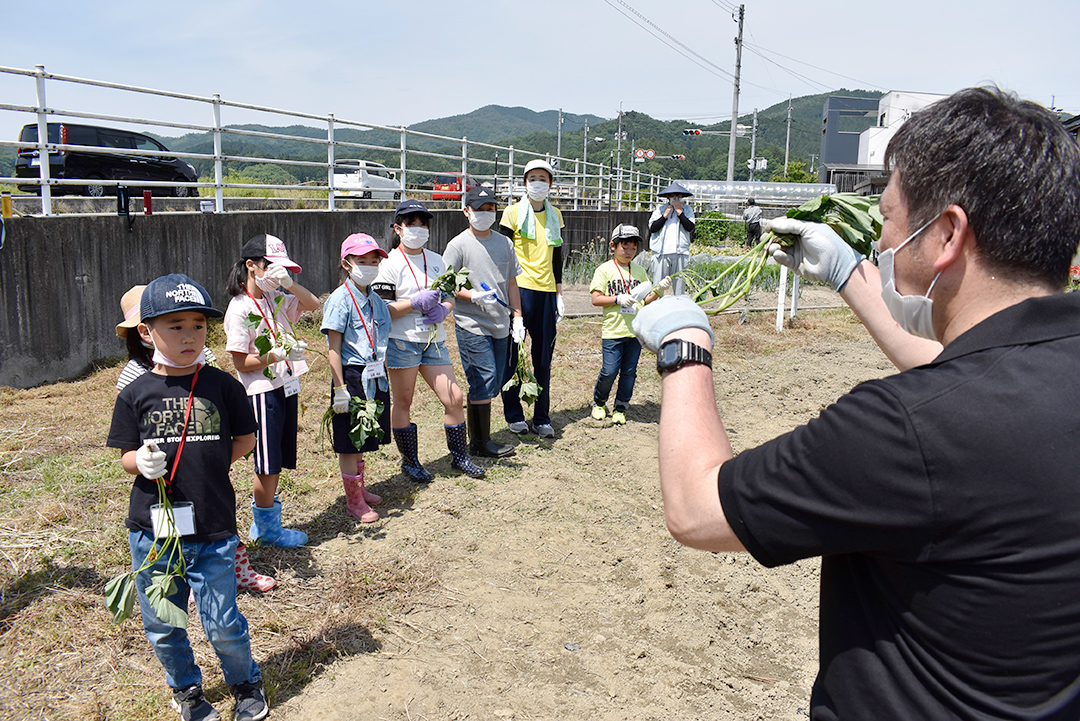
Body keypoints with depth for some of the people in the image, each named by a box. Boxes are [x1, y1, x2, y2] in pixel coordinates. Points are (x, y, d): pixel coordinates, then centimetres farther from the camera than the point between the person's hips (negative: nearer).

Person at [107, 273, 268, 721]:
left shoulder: (222, 386, -4)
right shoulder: (136, 394, -3)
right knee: (160, 625, 15)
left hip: (213, 531, -2)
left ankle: (246, 683, 33)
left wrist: (211, 464, -3)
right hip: (151, 529, 2)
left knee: (222, 624, 4)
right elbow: (126, 456, 5)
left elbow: (245, 439, 9)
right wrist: (142, 462, -16)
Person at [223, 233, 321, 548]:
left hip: (287, 387, 7)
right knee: (267, 464, 2)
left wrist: (289, 283, -5)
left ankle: (262, 522, 28)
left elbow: (313, 304, 10)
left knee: (276, 463, 14)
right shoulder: (239, 309, -12)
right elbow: (241, 362, -13)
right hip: (263, 392, -7)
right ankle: (268, 528, 17)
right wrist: (276, 355, -27)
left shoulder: (276, 298, 8)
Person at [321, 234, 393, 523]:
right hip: (352, 377, -7)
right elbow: (334, 348, -14)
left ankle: (360, 489, 36)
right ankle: (354, 501, 15)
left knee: (362, 441, 19)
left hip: (375, 377, 7)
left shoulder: (376, 300, 9)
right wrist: (339, 388, -16)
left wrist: (383, 375, 17)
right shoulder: (340, 299, -12)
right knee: (349, 444, 3)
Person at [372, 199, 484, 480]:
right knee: (402, 403, 6)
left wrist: (443, 309, -6)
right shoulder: (390, 264, -6)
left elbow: (449, 296, 17)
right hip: (402, 342, -5)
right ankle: (409, 460, 23)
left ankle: (460, 456, 20)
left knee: (453, 398, 3)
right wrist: (417, 303, -20)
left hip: (434, 341, 5)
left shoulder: (437, 261, 12)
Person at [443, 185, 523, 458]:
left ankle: (474, 424, 23)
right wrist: (474, 296, -21)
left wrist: (517, 317, 11)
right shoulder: (458, 244, -4)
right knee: (484, 381, -9)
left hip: (501, 325, 6)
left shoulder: (504, 243, 13)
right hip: (472, 325, -6)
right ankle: (480, 442, 1)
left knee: (495, 383, 10)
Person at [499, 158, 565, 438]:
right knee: (513, 355, 1)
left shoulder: (555, 215, 12)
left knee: (544, 357, 7)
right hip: (519, 289, -4)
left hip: (546, 292, 4)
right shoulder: (513, 212, -1)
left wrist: (559, 294, 13)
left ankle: (542, 418, 16)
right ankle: (513, 415, 15)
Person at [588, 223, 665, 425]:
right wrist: (618, 299, -16)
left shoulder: (639, 271, 12)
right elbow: (596, 299, -5)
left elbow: (646, 300, 14)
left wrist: (658, 290, -4)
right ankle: (598, 402, 22)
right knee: (609, 372, -4)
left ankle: (620, 408, 21)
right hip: (613, 331, -4)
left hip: (635, 331, 4)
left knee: (629, 372, 7)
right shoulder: (605, 269, 0)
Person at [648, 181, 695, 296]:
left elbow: (690, 227, -6)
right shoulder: (660, 208, 12)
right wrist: (665, 215, -4)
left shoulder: (687, 209, 12)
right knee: (658, 286, -4)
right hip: (661, 252, 0)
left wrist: (679, 211, -5)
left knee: (680, 284, 3)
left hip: (681, 253, 1)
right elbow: (652, 228, 0)